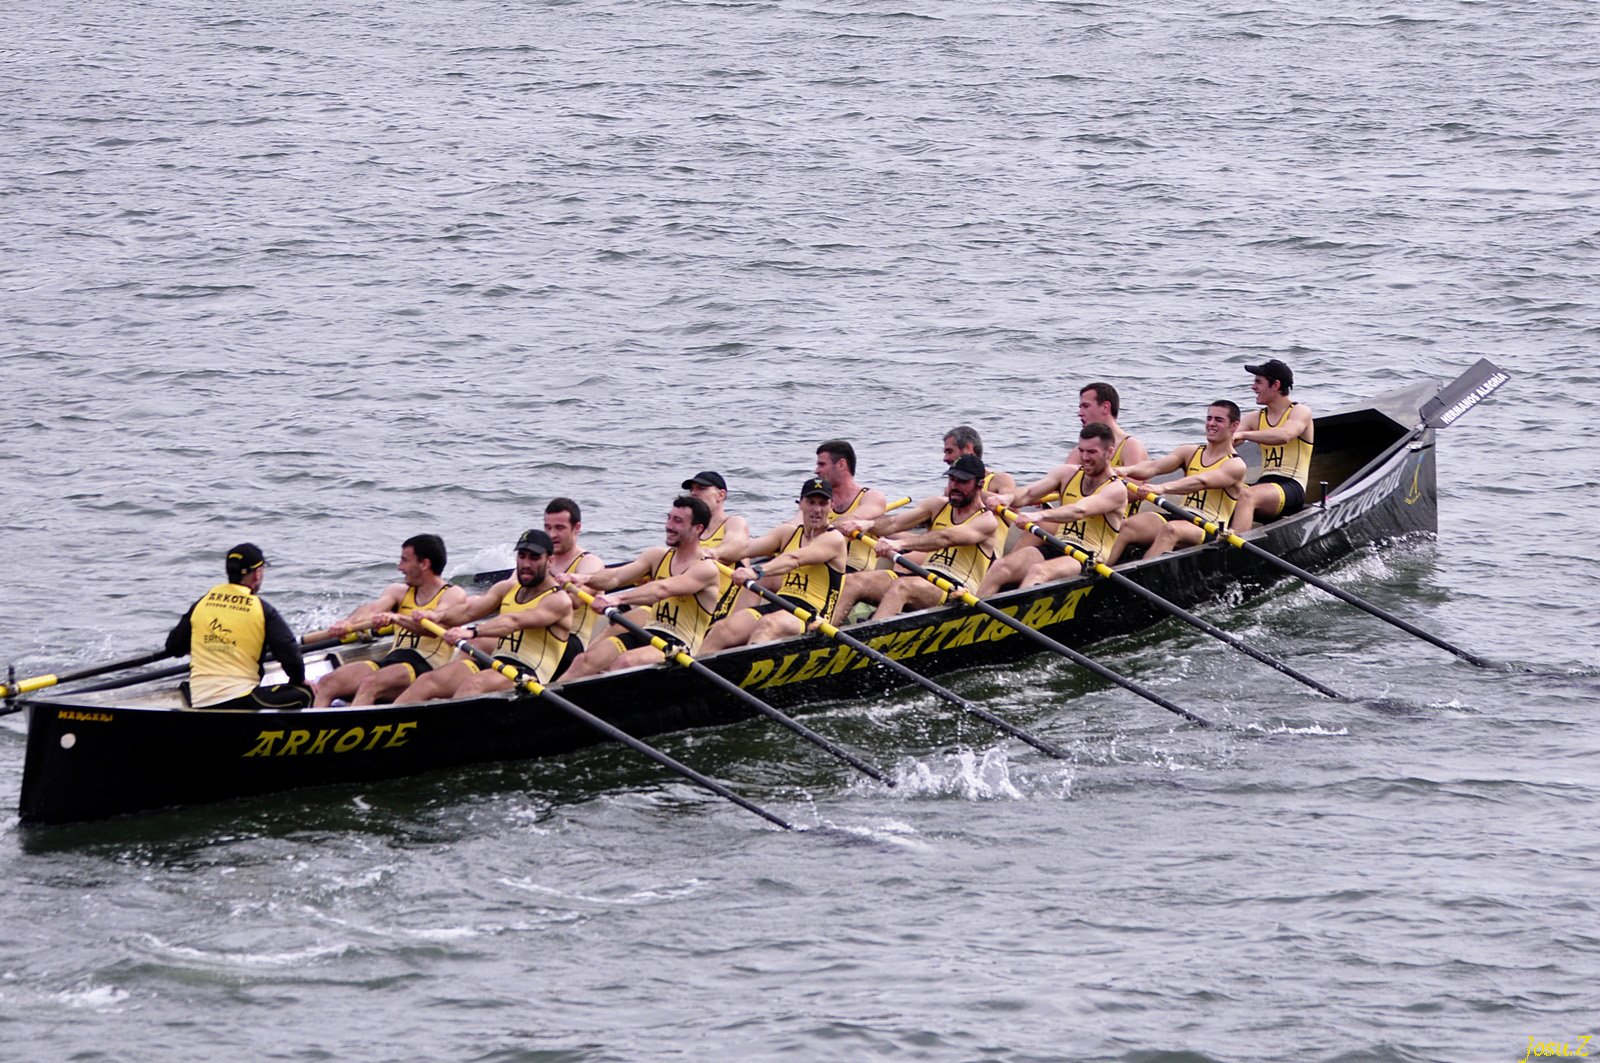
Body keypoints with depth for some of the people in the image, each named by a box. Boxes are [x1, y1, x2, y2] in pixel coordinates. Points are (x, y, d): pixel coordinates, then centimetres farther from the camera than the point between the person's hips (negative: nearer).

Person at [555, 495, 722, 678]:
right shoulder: (658, 556, 13)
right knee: (587, 660, -19)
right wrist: (586, 579, -22)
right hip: (646, 634, 6)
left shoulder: (707, 569, -9)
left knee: (624, 662, -35)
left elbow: (663, 589, -26)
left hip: (678, 645, -6)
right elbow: (616, 577, 0)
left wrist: (619, 598, -39)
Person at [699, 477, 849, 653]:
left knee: (768, 625, -40)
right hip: (776, 606, 7)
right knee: (721, 629, -20)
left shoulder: (834, 539, -2)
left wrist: (758, 572, -36)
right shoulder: (788, 533, 19)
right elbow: (748, 548, 5)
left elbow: (795, 559, -20)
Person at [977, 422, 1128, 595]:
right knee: (1000, 567, -21)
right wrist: (1008, 498, -24)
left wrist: (1040, 516, -41)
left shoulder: (1116, 490, -6)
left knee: (1039, 572, -36)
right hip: (1055, 548, 6)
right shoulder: (1067, 473, 13)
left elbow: (1079, 511, -25)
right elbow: (1029, 493, 1)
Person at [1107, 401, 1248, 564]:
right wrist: (1125, 470, -23)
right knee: (1128, 525, -19)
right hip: (1181, 518, 6)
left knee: (1170, 530, -37)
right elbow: (1155, 466, -1)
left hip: (1211, 530, -6)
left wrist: (1162, 488, -39)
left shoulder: (1235, 465, -3)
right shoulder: (1190, 452, 16)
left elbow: (1202, 482, -22)